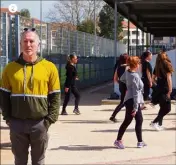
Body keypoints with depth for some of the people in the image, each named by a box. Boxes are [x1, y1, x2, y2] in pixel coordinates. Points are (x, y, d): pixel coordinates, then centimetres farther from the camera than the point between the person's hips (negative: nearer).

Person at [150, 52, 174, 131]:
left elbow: (153, 79, 14)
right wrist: (170, 90, -14)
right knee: (167, 108, -2)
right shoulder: (167, 65, -7)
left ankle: (159, 124, 15)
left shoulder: (157, 67, 10)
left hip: (158, 89, 7)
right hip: (165, 89, -7)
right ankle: (154, 122, -11)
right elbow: (169, 78, -14)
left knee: (162, 108, 16)